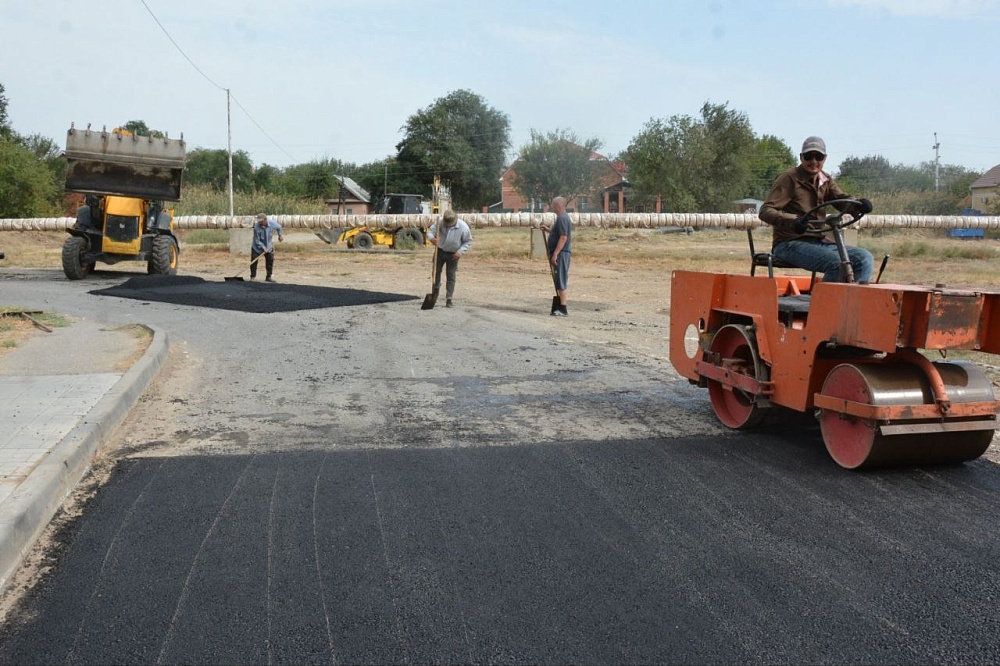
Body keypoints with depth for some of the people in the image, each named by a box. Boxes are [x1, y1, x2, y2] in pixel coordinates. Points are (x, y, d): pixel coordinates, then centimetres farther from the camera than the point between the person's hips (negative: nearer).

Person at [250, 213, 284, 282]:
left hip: (269, 246, 3)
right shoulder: (256, 227, -29)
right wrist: (263, 247, -30)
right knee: (254, 261, -5)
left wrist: (280, 235, 0)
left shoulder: (272, 223, -20)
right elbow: (257, 240, -23)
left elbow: (279, 227, 6)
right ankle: (253, 276, 7)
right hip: (257, 247, -3)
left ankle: (268, 276, 13)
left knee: (270, 260, 2)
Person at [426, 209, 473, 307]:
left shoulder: (463, 227, -22)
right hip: (440, 251, 2)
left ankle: (449, 299, 3)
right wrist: (432, 238, -40)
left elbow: (468, 241, -10)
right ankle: (435, 292, 36)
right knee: (436, 272, 13)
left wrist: (460, 251, -22)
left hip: (453, 254, -2)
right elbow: (430, 231, -16)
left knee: (451, 276, -3)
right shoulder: (440, 223, -19)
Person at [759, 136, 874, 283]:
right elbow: (765, 211, -15)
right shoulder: (789, 179, -4)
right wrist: (792, 221, -34)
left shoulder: (825, 181, 17)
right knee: (837, 262, -30)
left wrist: (859, 205, -22)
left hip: (820, 242, 7)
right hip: (791, 243, -7)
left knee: (865, 257, -10)